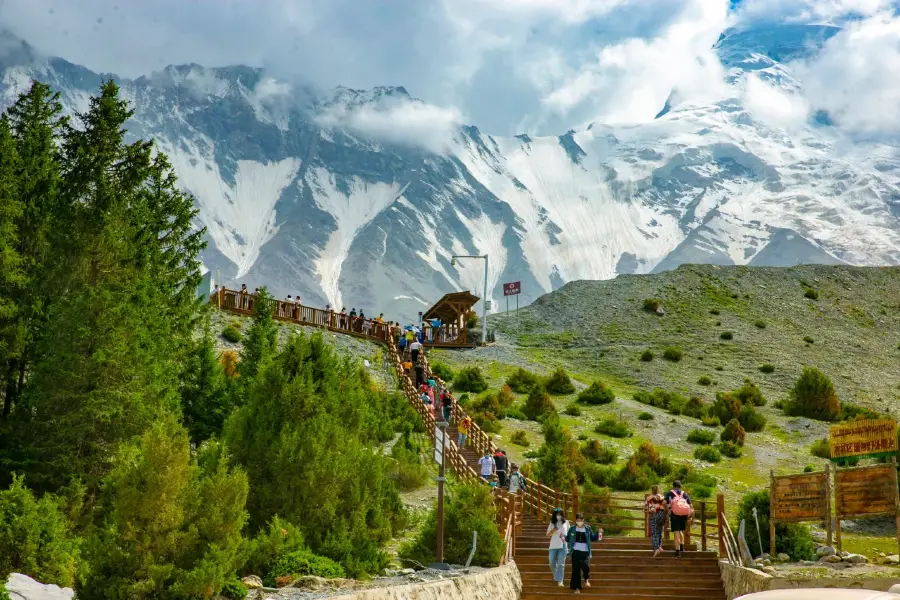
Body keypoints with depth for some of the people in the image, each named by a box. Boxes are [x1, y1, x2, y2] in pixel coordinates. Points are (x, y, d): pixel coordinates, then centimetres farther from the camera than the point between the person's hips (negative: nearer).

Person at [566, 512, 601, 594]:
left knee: (585, 566, -21)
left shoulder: (587, 528, 6)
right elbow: (568, 539, 10)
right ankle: (576, 588, 9)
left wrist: (598, 533, 0)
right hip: (575, 551, 1)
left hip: (585, 552, 0)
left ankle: (586, 580, 10)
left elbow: (592, 538, 15)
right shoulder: (572, 529, 5)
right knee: (576, 569, -1)